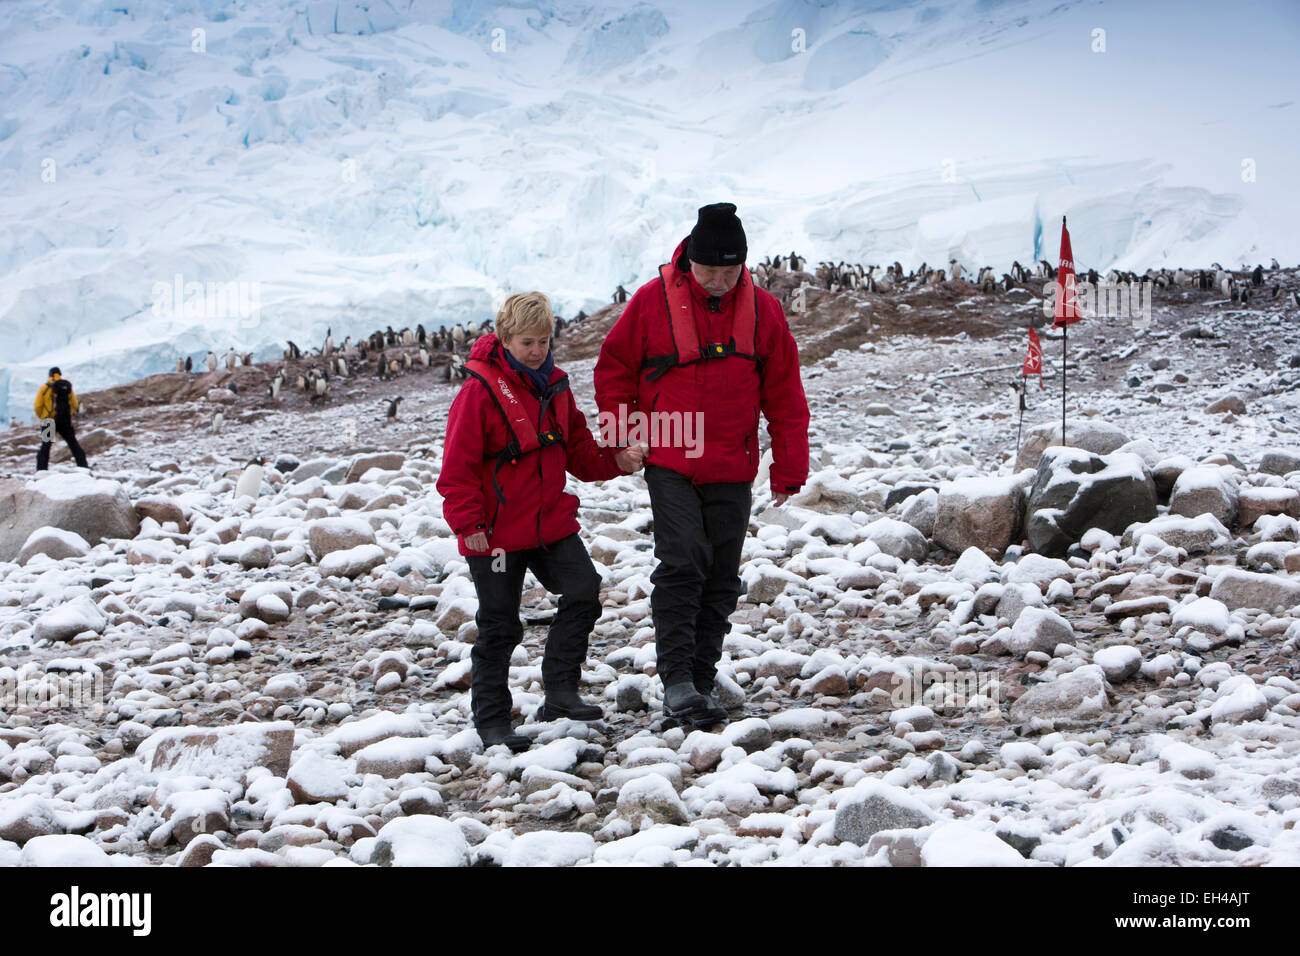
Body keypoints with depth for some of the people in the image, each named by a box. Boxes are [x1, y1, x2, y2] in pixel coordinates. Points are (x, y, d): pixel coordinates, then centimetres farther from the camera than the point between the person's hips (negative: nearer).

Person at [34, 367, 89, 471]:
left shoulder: (44, 388, -3)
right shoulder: (68, 387, 6)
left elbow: (37, 406, -5)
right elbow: (75, 405, 9)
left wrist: (42, 417, 12)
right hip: (66, 423, 2)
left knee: (45, 446, 4)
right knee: (73, 444, 13)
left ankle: (41, 469, -5)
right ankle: (83, 465, 11)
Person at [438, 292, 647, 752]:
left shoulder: (554, 386, 7)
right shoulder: (480, 389, -14)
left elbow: (578, 449, 15)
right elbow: (458, 465, -13)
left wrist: (614, 460, -3)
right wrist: (468, 522, -17)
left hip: (552, 524, 6)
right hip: (496, 533, -6)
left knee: (584, 591, -5)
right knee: (499, 626, 2)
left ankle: (560, 689, 9)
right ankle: (491, 718, 16)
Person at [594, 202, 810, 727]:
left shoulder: (762, 310, 2)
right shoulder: (653, 300, -4)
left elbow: (785, 395, 7)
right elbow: (614, 370, 6)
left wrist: (788, 470, 5)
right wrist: (625, 441, 0)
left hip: (732, 470, 3)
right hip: (669, 464, -3)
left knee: (721, 579, 6)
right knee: (682, 561, -18)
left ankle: (702, 681, 16)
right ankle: (676, 680, -16)